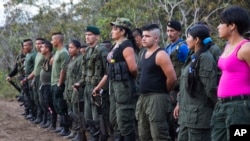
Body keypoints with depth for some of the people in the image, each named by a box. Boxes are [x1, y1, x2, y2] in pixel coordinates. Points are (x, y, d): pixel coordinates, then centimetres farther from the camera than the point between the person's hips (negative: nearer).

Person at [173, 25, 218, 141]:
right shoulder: (193, 57, 14)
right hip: (186, 113, 9)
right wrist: (180, 104, 20)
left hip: (199, 114, -9)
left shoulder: (205, 58, -15)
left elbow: (210, 87, -17)